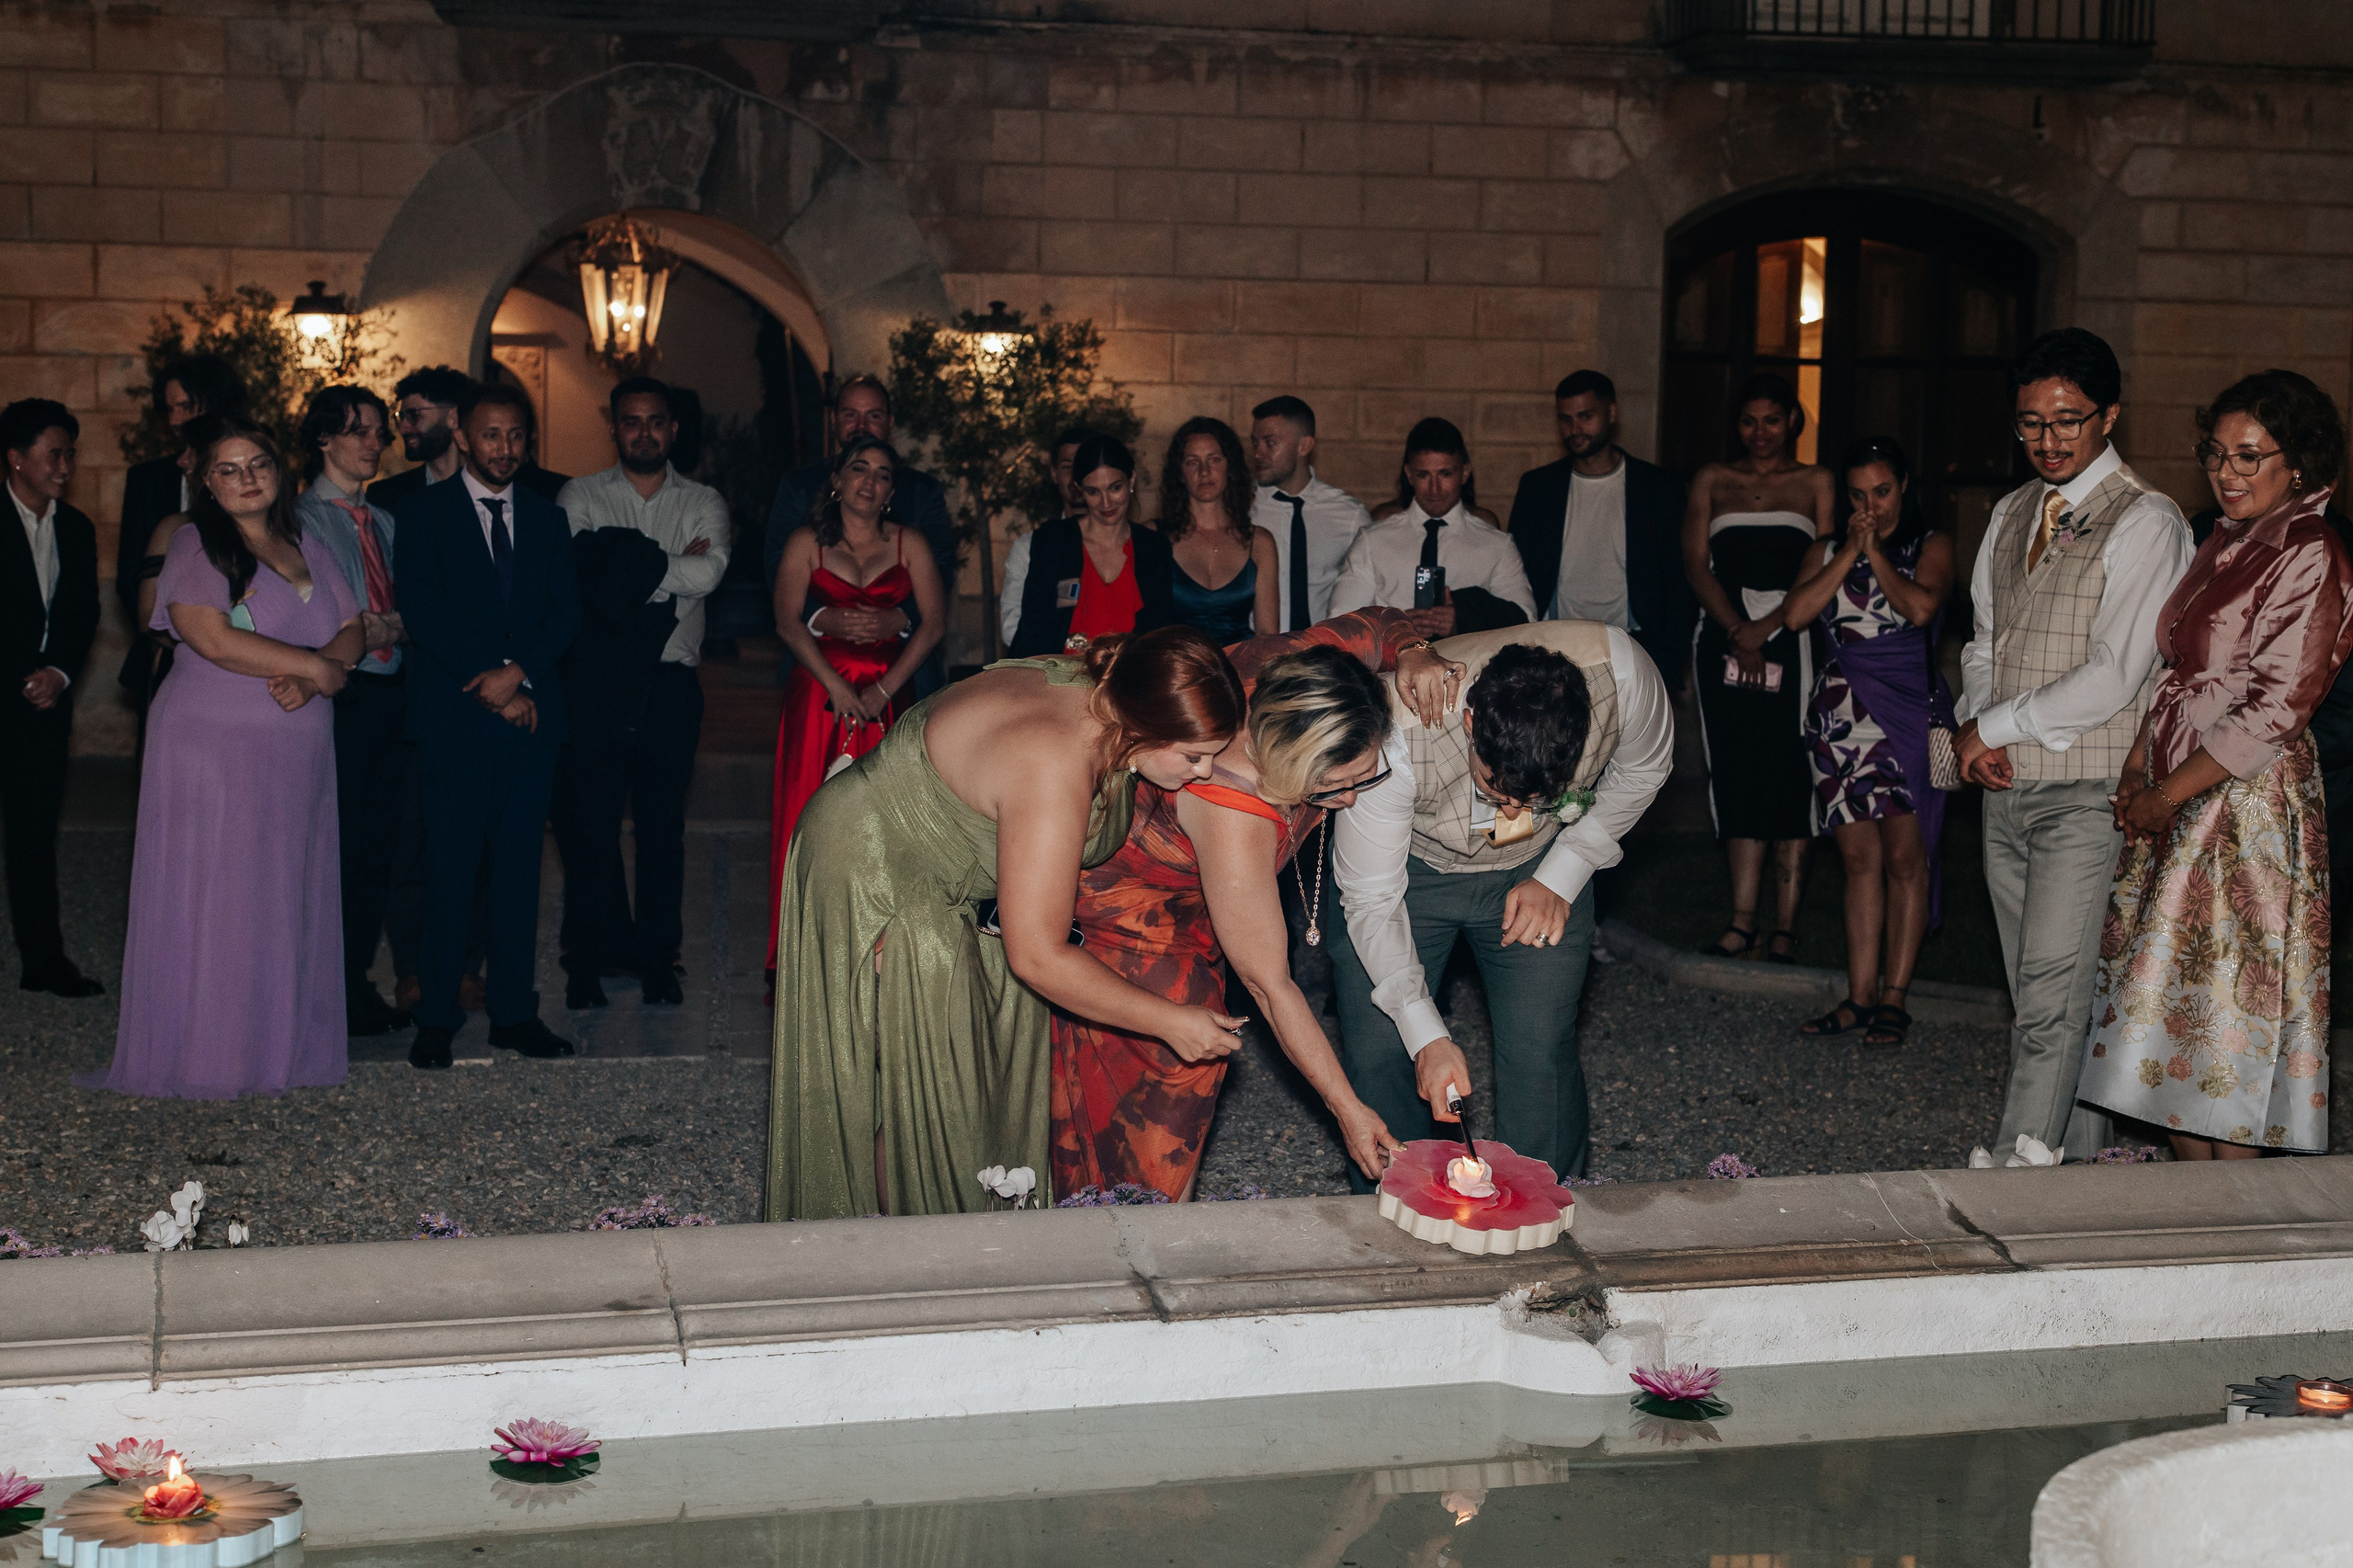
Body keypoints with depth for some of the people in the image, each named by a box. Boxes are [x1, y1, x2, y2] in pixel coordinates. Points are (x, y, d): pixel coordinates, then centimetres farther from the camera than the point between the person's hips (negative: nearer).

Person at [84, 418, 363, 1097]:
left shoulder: (306, 549, 15)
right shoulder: (195, 546, -4)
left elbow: (351, 630, 9)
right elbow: (212, 638, -18)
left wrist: (307, 680, -11)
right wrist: (316, 666, -13)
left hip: (295, 754, 6)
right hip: (212, 746, -6)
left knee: (286, 900, 7)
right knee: (211, 900, -2)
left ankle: (281, 1045, 13)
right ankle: (202, 1051, 4)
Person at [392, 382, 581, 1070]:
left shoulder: (547, 518, 16)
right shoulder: (424, 511, 5)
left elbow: (565, 611, 6)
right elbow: (422, 608, -5)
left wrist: (519, 672, -12)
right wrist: (490, 682, -12)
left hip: (530, 714, 3)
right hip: (455, 718, -3)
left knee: (520, 868, 5)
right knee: (450, 870, -4)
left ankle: (514, 1010, 11)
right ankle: (437, 1017, 3)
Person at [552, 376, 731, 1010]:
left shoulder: (704, 503, 11)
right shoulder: (580, 498, 9)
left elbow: (710, 573, -9)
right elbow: (581, 575, -9)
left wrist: (626, 567, -7)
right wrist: (674, 565, -7)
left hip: (670, 685, 1)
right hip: (595, 678, -1)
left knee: (663, 826, 5)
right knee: (589, 821, 0)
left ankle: (658, 960, 13)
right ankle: (590, 962, 10)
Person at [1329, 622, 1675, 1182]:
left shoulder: (1620, 672, -34)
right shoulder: (1396, 738, -39)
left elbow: (1643, 767, -8)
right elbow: (1371, 902, -27)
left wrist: (1560, 878, -13)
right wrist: (1426, 1035, -32)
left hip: (1539, 868, 1)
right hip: (1407, 865, -1)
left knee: (1542, 1053, -9)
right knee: (1377, 1052, -8)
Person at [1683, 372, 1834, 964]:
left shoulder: (1816, 483, 9)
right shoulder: (1713, 480, 13)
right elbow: (1695, 563, 2)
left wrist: (1766, 627, -13)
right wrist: (1737, 632, -11)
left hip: (1791, 643, -2)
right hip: (1723, 642, 2)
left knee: (1789, 780, -4)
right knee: (1735, 777, 1)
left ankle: (1784, 926, -1)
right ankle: (1742, 920, 5)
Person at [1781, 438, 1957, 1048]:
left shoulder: (1931, 544, 6)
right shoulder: (1829, 549, 15)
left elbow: (1921, 607, -14)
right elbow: (1795, 614, -1)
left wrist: (1875, 552, -4)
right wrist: (1849, 553, -3)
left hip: (1909, 709, -3)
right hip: (1841, 714, 3)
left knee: (1904, 854, -6)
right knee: (1859, 855, 2)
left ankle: (1894, 998, -2)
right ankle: (1859, 997, 4)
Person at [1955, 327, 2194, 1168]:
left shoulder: (2146, 523, -9)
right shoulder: (2011, 514, 14)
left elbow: (2113, 678, -16)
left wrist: (1994, 727, -10)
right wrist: (1976, 727, 0)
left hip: (2087, 791, -7)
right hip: (2007, 786, 7)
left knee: (2052, 989, -12)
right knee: (2039, 993, 11)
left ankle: (2017, 1166, -13)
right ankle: (2083, 1149, 21)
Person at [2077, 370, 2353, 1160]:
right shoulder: (2223, 547, 14)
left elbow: (2273, 711, -18)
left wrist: (2169, 792, -15)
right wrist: (2136, 771, 4)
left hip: (2246, 805, -8)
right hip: (2176, 802, 8)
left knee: (2227, 1005, -4)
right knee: (2175, 998, 11)